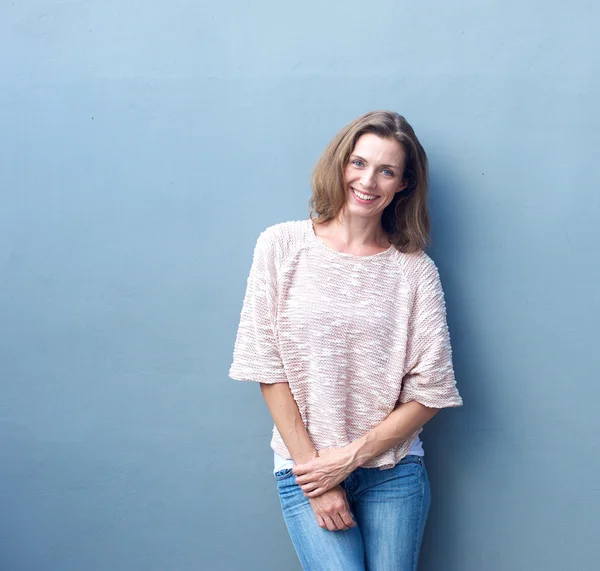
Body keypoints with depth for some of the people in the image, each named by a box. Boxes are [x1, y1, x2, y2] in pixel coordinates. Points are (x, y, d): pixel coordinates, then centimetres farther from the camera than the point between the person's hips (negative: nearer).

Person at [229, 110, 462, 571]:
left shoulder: (416, 270, -1)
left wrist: (350, 457, -8)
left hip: (393, 471, 1)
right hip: (306, 468, -1)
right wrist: (312, 466, -8)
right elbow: (268, 368, -4)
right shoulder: (282, 246, -3)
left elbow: (430, 392, -2)